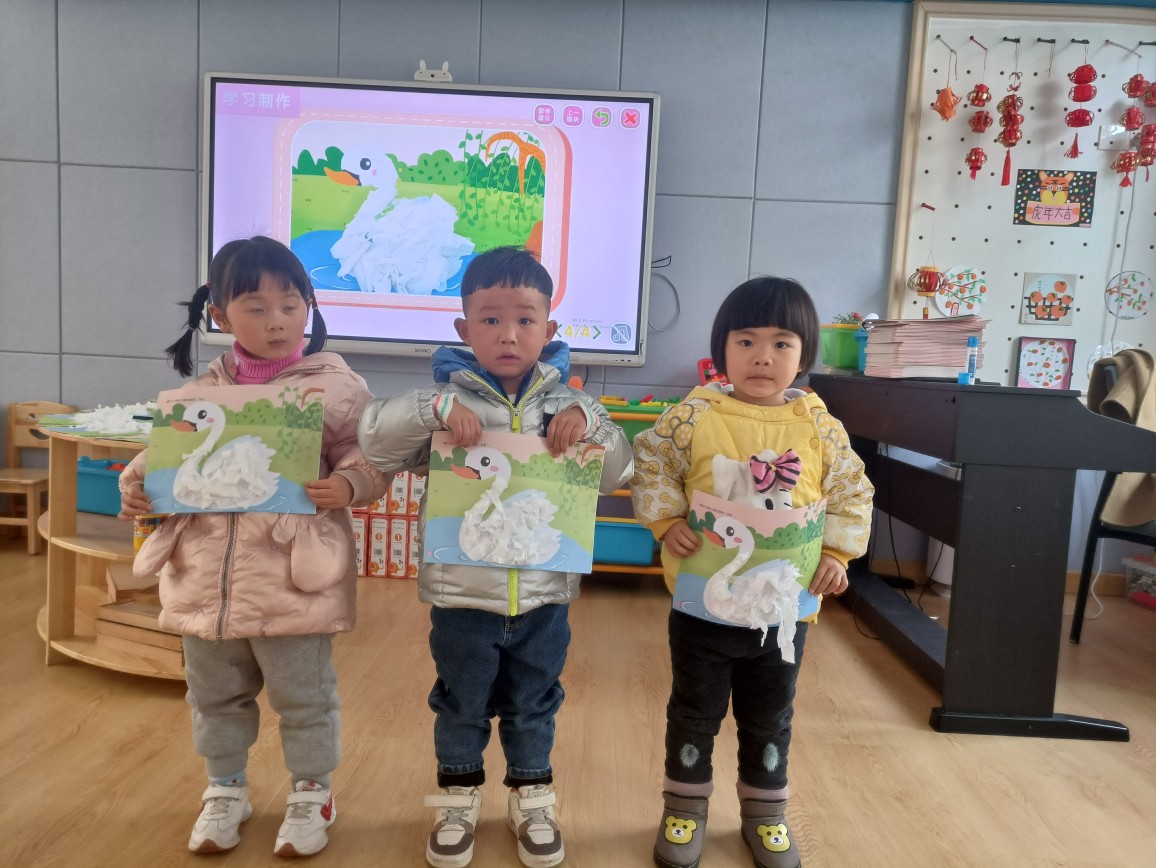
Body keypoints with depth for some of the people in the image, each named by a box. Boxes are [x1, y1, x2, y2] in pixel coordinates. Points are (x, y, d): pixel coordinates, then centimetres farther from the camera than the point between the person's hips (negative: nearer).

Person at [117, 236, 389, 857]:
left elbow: (368, 458, -7)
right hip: (204, 576, 5)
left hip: (293, 577, -4)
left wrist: (348, 485, -27)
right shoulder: (204, 390, 4)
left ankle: (311, 793, 37)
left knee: (303, 695, 12)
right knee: (215, 695, 23)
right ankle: (225, 790, 47)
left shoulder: (336, 386, -8)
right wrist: (137, 485, -5)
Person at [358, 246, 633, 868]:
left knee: (533, 706, 21)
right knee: (460, 706, 19)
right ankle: (457, 801, 43)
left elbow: (618, 475, -2)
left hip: (544, 595, 2)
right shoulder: (449, 397, -8)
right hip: (461, 593, -1)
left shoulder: (565, 403, -2)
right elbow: (375, 442, -14)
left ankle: (531, 801, 44)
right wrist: (436, 407, -28)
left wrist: (591, 421, -19)